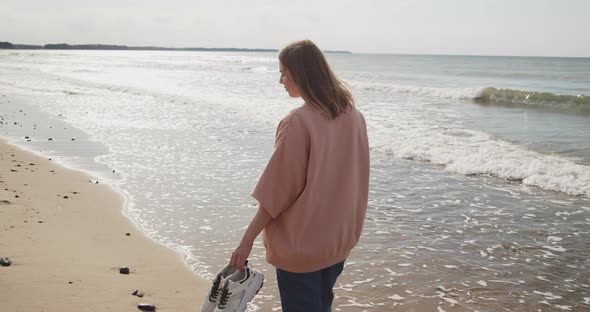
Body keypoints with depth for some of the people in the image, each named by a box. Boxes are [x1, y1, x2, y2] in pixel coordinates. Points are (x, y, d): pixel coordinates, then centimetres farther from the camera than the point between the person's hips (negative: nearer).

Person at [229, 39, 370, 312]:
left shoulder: (298, 122, -21)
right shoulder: (354, 116, -1)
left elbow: (277, 190, -19)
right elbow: (356, 179, 8)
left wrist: (248, 239, -12)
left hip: (300, 243, -6)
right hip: (340, 238, 7)